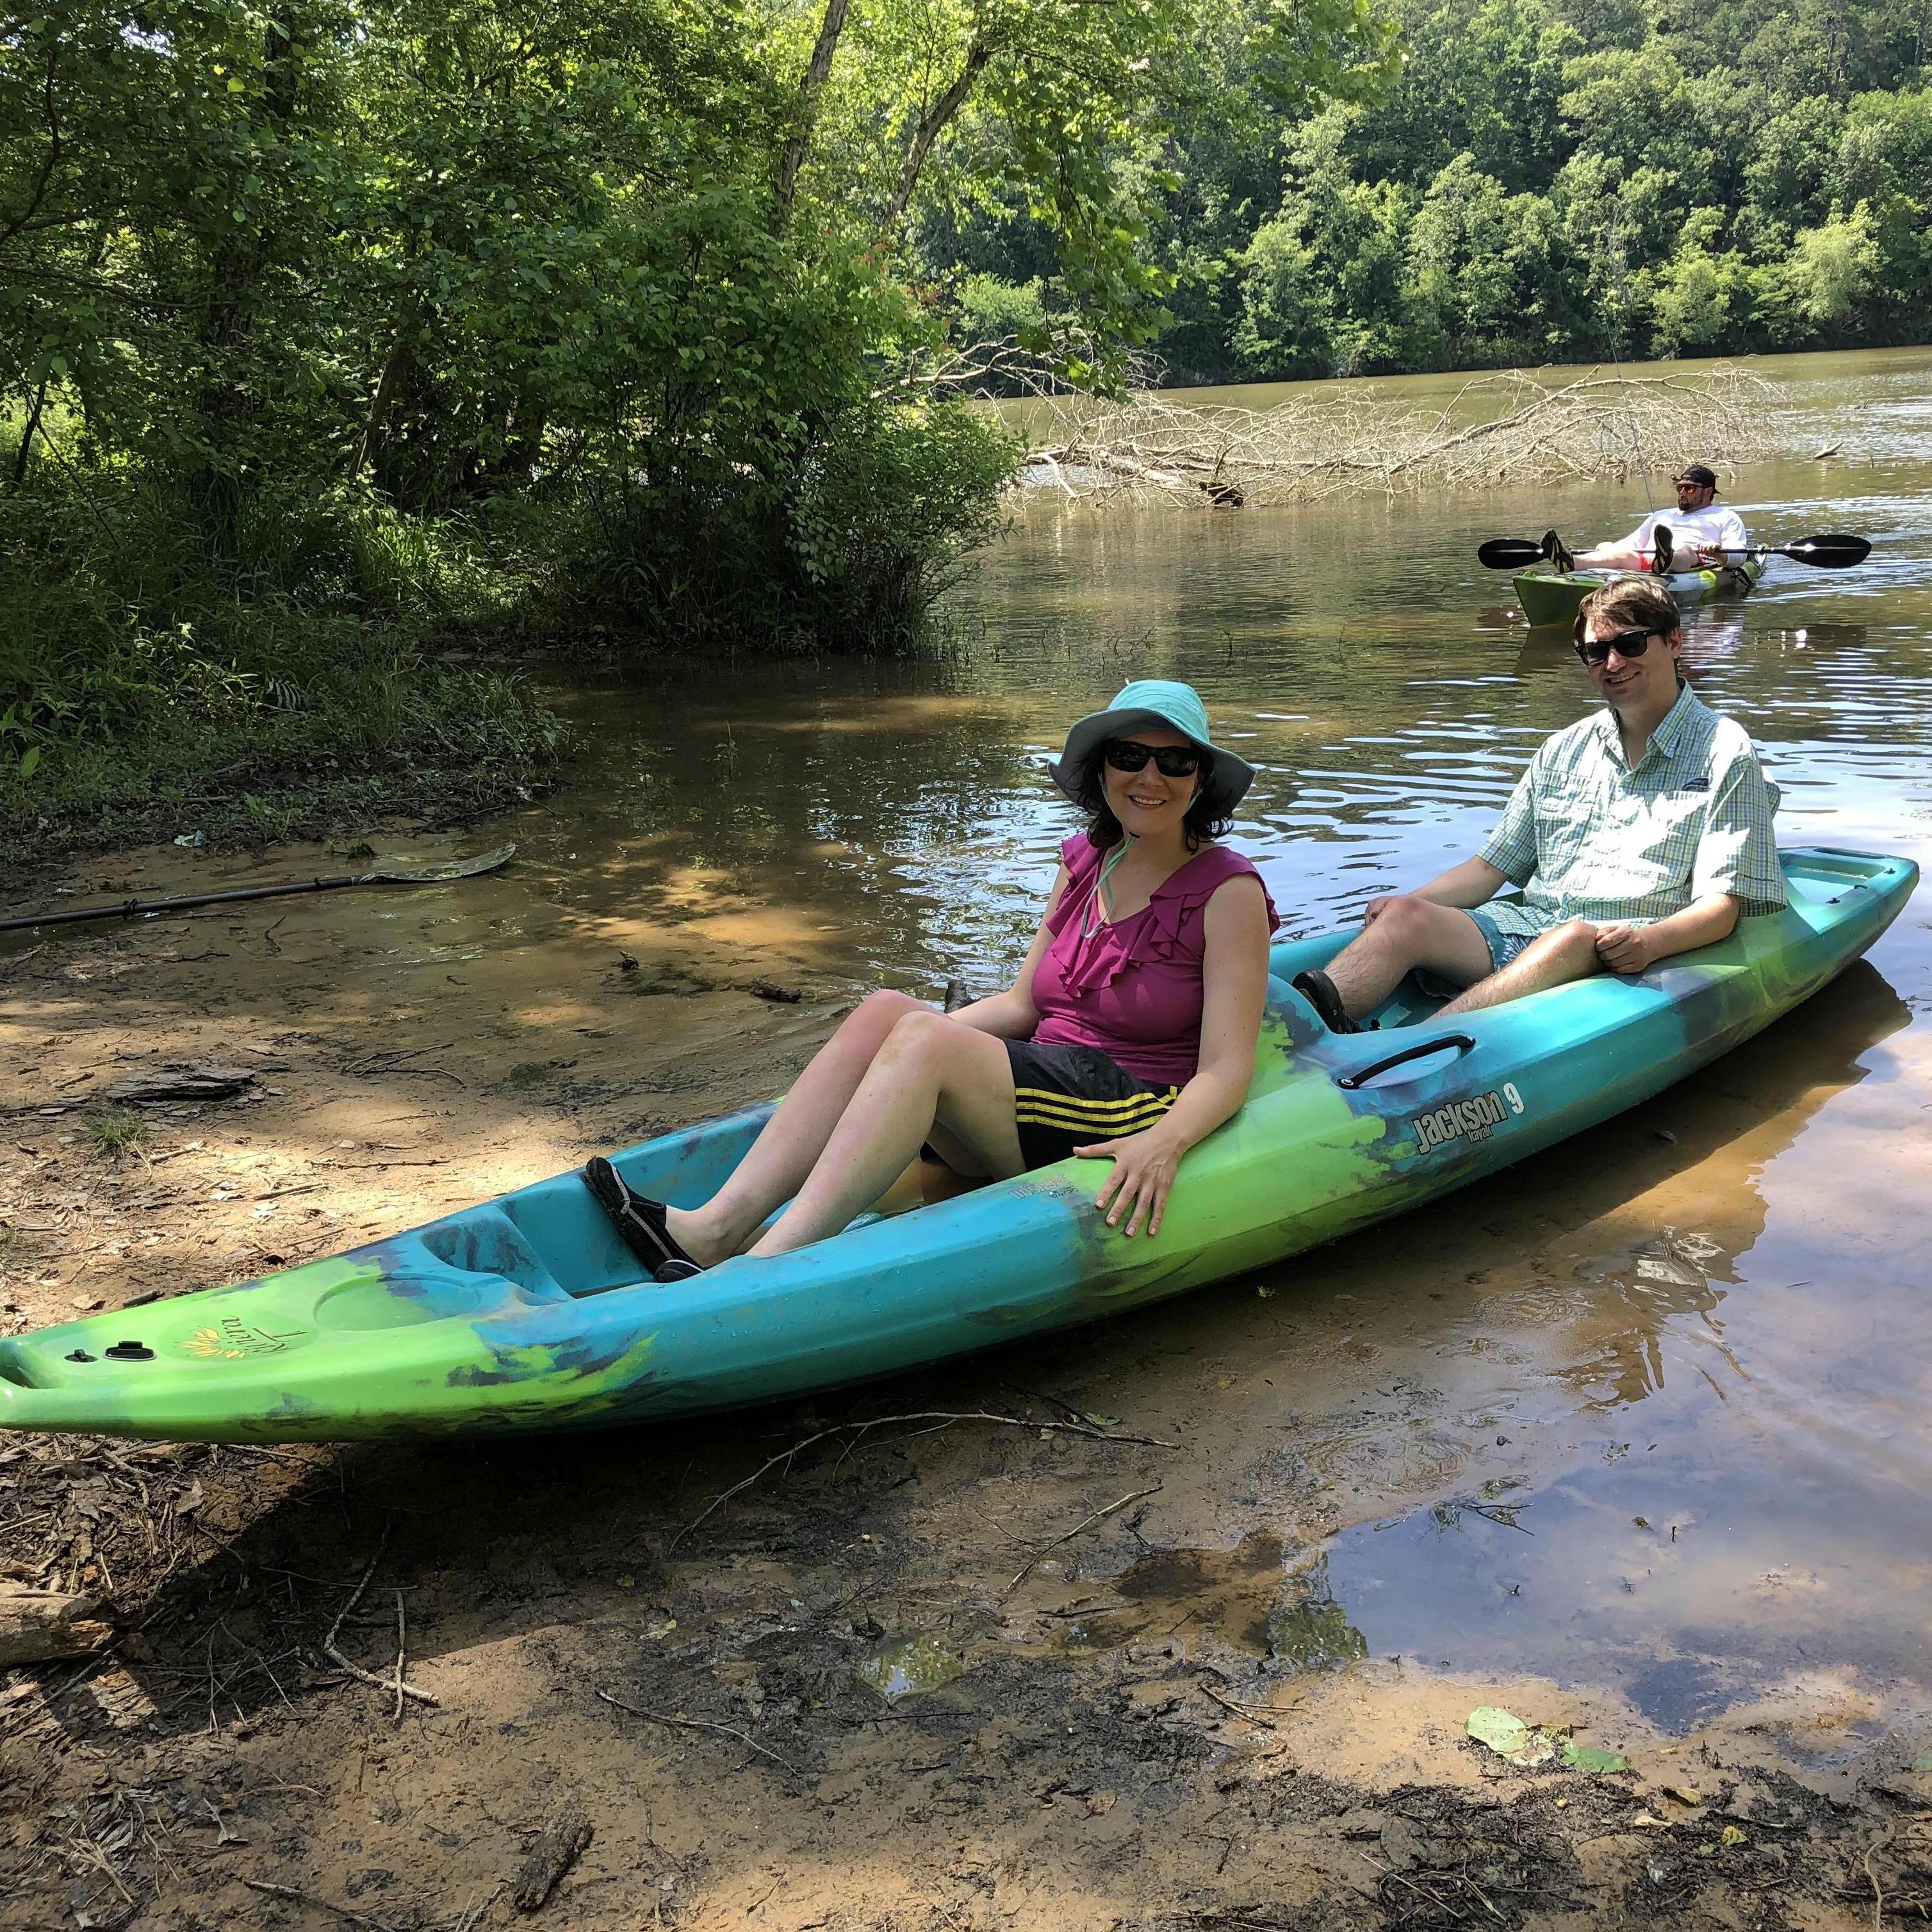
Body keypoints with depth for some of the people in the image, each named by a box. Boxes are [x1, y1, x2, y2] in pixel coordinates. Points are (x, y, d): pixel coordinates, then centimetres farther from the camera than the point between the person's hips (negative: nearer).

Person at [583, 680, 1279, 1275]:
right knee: (884, 1012, -18)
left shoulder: (1229, 891, -5)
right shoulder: (1084, 862, 14)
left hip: (1119, 1138, -6)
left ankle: (773, 1262, -37)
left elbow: (1227, 1069, -12)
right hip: (1040, 1107, 6)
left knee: (923, 1041, -28)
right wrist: (900, 1033, 5)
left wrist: (1164, 1143, -32)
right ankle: (721, 1225, -28)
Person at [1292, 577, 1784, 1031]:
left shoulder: (1723, 753, 6)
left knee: (1573, 938, -40)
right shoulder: (1563, 751, 22)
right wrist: (1403, 902, 2)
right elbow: (1494, 866, 22)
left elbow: (1721, 905, -2)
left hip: (1618, 951, -5)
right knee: (1406, 917, -22)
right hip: (1529, 926, 5)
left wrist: (1650, 941, -25)